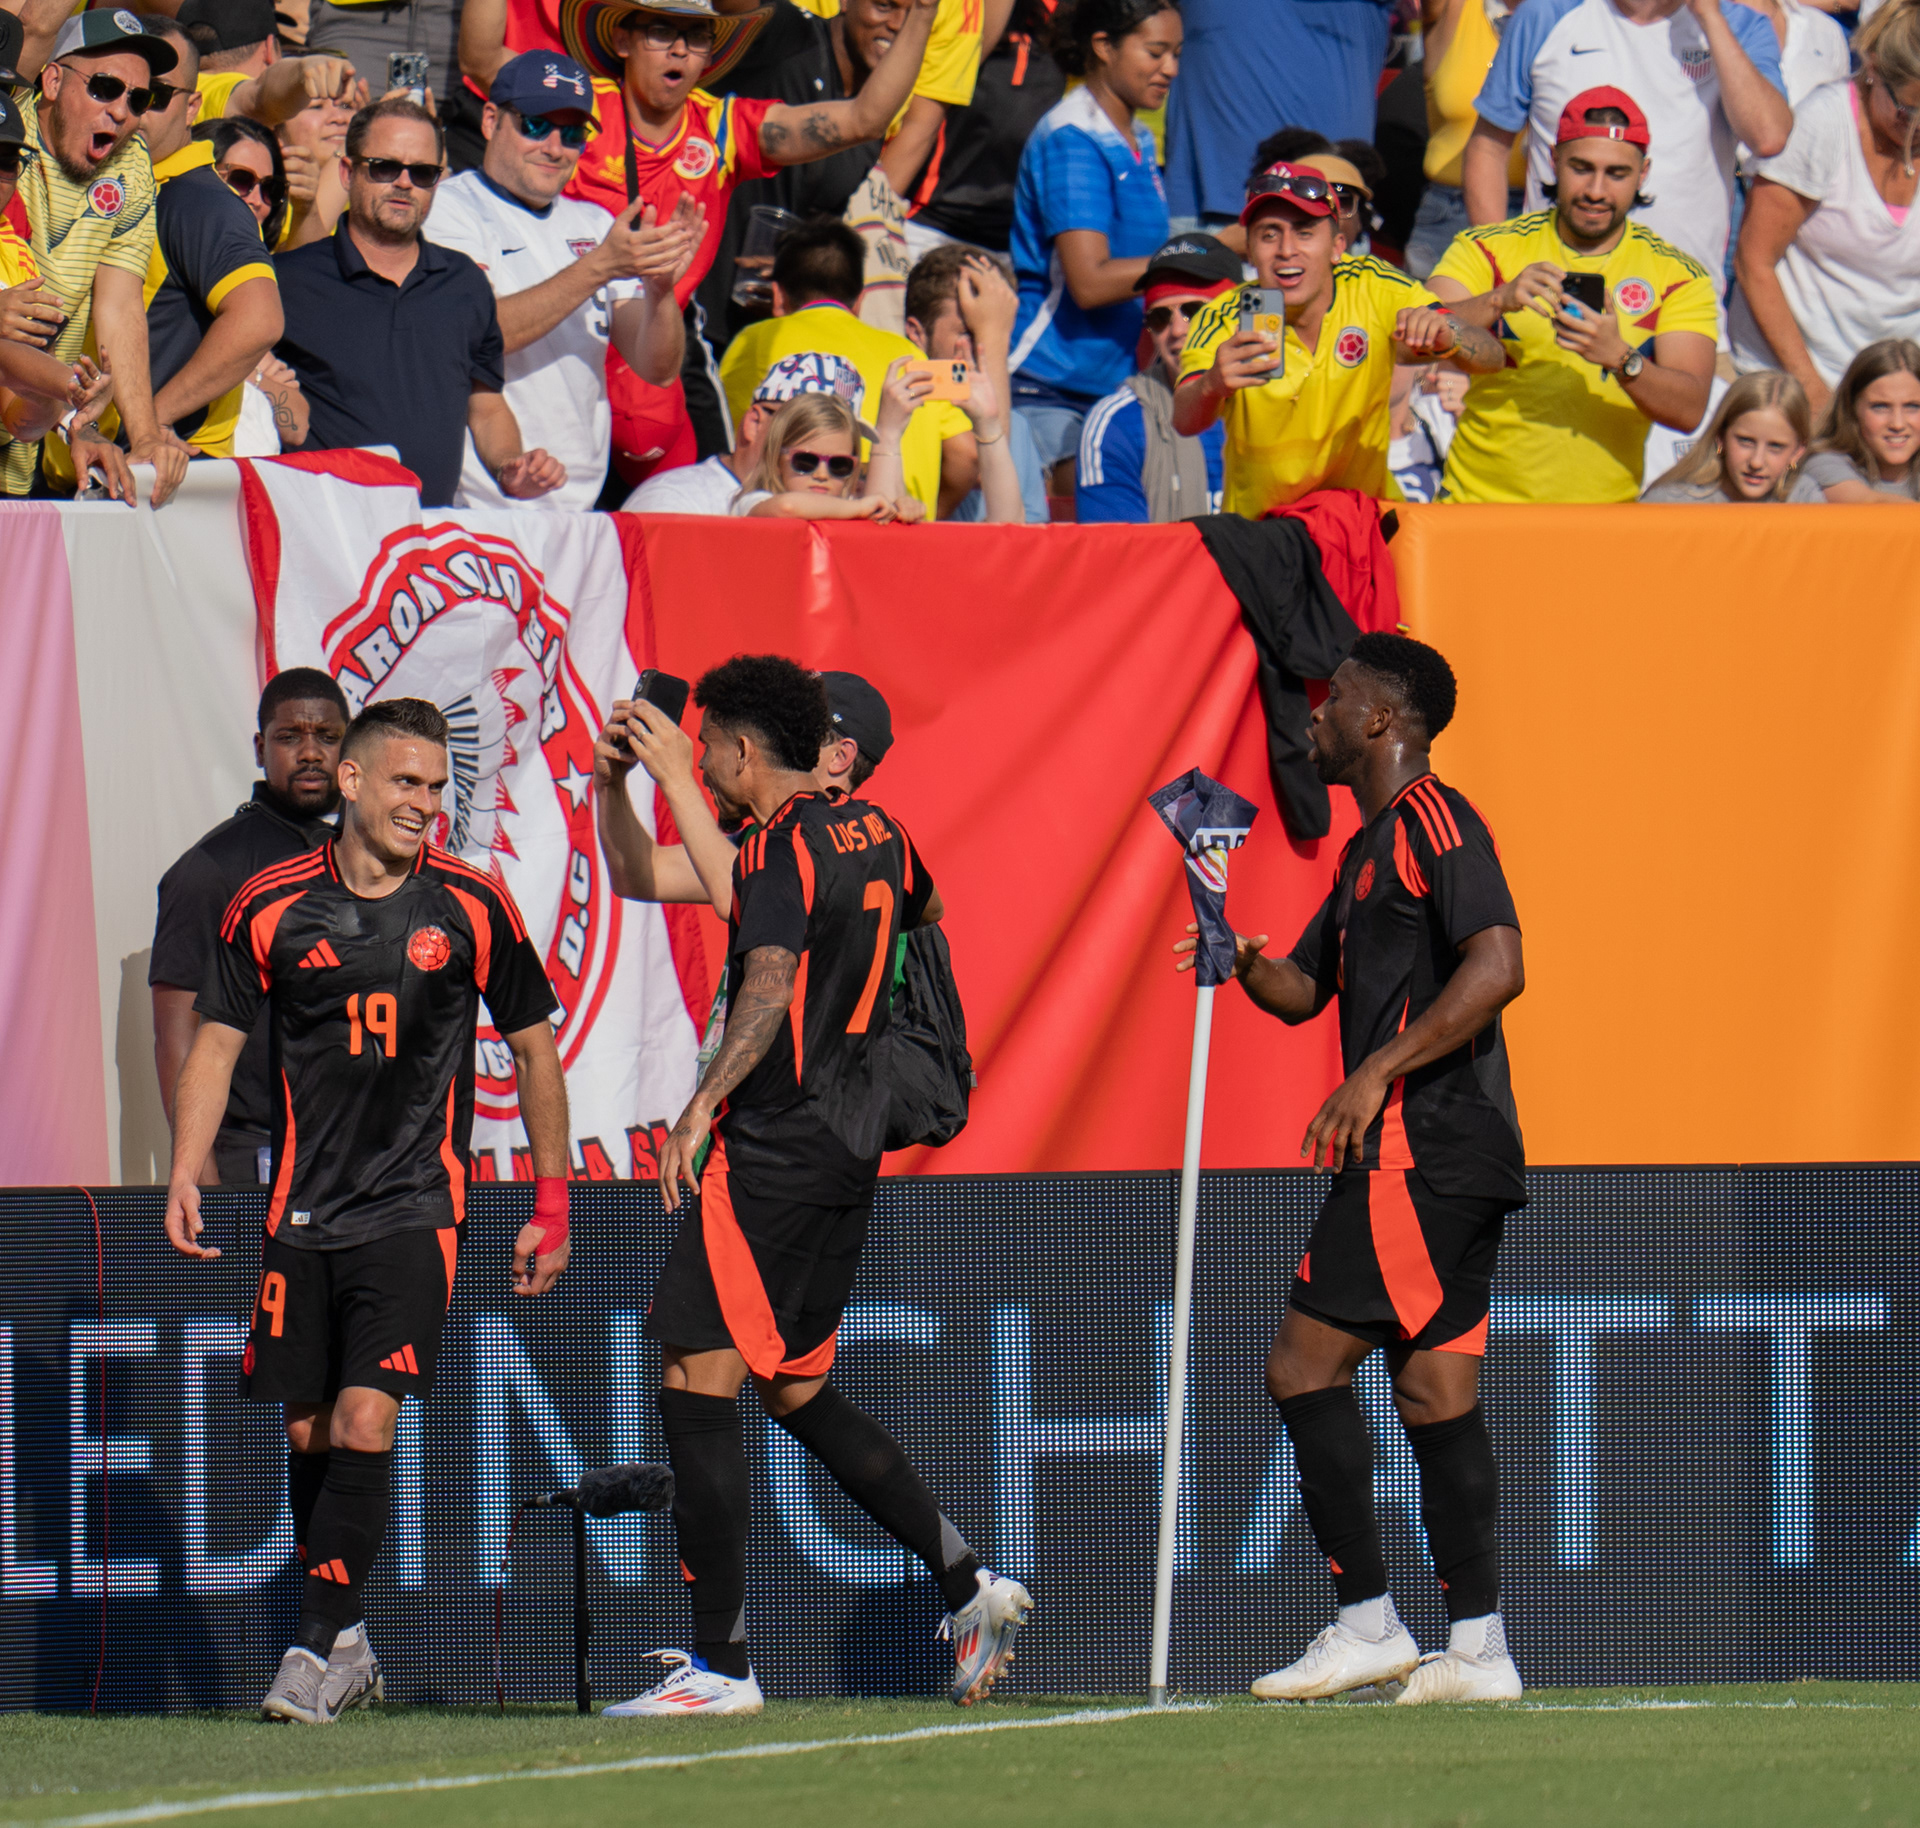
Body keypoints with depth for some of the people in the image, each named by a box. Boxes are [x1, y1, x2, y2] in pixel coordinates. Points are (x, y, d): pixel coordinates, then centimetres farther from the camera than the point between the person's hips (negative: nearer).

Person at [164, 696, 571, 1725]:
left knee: (364, 1424, -15)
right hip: (301, 1209, 2)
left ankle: (320, 1650, -13)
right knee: (309, 1435, 6)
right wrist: (185, 1175, -4)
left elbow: (535, 1049, 9)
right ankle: (344, 1643, 20)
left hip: (414, 1210, -2)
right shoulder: (269, 907, 2)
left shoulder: (470, 908, 0)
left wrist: (551, 1204, 8)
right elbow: (216, 1042, 8)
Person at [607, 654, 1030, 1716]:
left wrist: (703, 1103, -37)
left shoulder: (781, 846, -13)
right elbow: (927, 918, 34)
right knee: (795, 1389, 19)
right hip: (851, 1145, 9)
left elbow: (770, 983, -29)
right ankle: (969, 1589, 16)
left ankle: (719, 1664, -10)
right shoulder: (875, 831, 13)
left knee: (696, 1381, -7)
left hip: (774, 1146, -9)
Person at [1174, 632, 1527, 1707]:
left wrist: (1379, 1072, -22)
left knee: (1306, 1364, -9)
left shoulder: (1432, 821, -9)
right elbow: (1306, 989, 30)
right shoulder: (1371, 848, 22)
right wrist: (1245, 964, 7)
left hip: (1420, 1148, -10)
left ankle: (1368, 1624, -10)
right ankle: (1478, 1647, 2)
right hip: (1459, 1160, 10)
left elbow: (1498, 965, -22)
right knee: (1437, 1389, 6)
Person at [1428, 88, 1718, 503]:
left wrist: (1620, 358, -24)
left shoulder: (1679, 277, 7)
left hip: (1603, 515, 1)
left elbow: (1689, 412, -5)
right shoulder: (1486, 249, 8)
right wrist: (1500, 300, -24)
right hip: (1480, 504, -1)